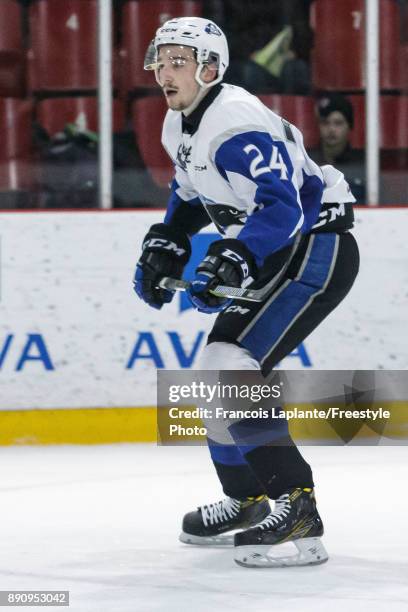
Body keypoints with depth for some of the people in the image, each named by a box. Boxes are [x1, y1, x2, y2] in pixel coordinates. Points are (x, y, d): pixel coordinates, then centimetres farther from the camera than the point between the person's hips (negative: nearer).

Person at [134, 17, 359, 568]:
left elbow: (283, 208, -32)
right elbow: (189, 195, 25)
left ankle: (296, 507, -24)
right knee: (216, 369, 15)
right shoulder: (180, 125, 7)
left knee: (234, 367, -22)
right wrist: (163, 248, 12)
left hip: (319, 251, -11)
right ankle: (247, 500, 30)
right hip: (274, 257, 11)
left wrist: (231, 261, -40)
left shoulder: (238, 124, -25)